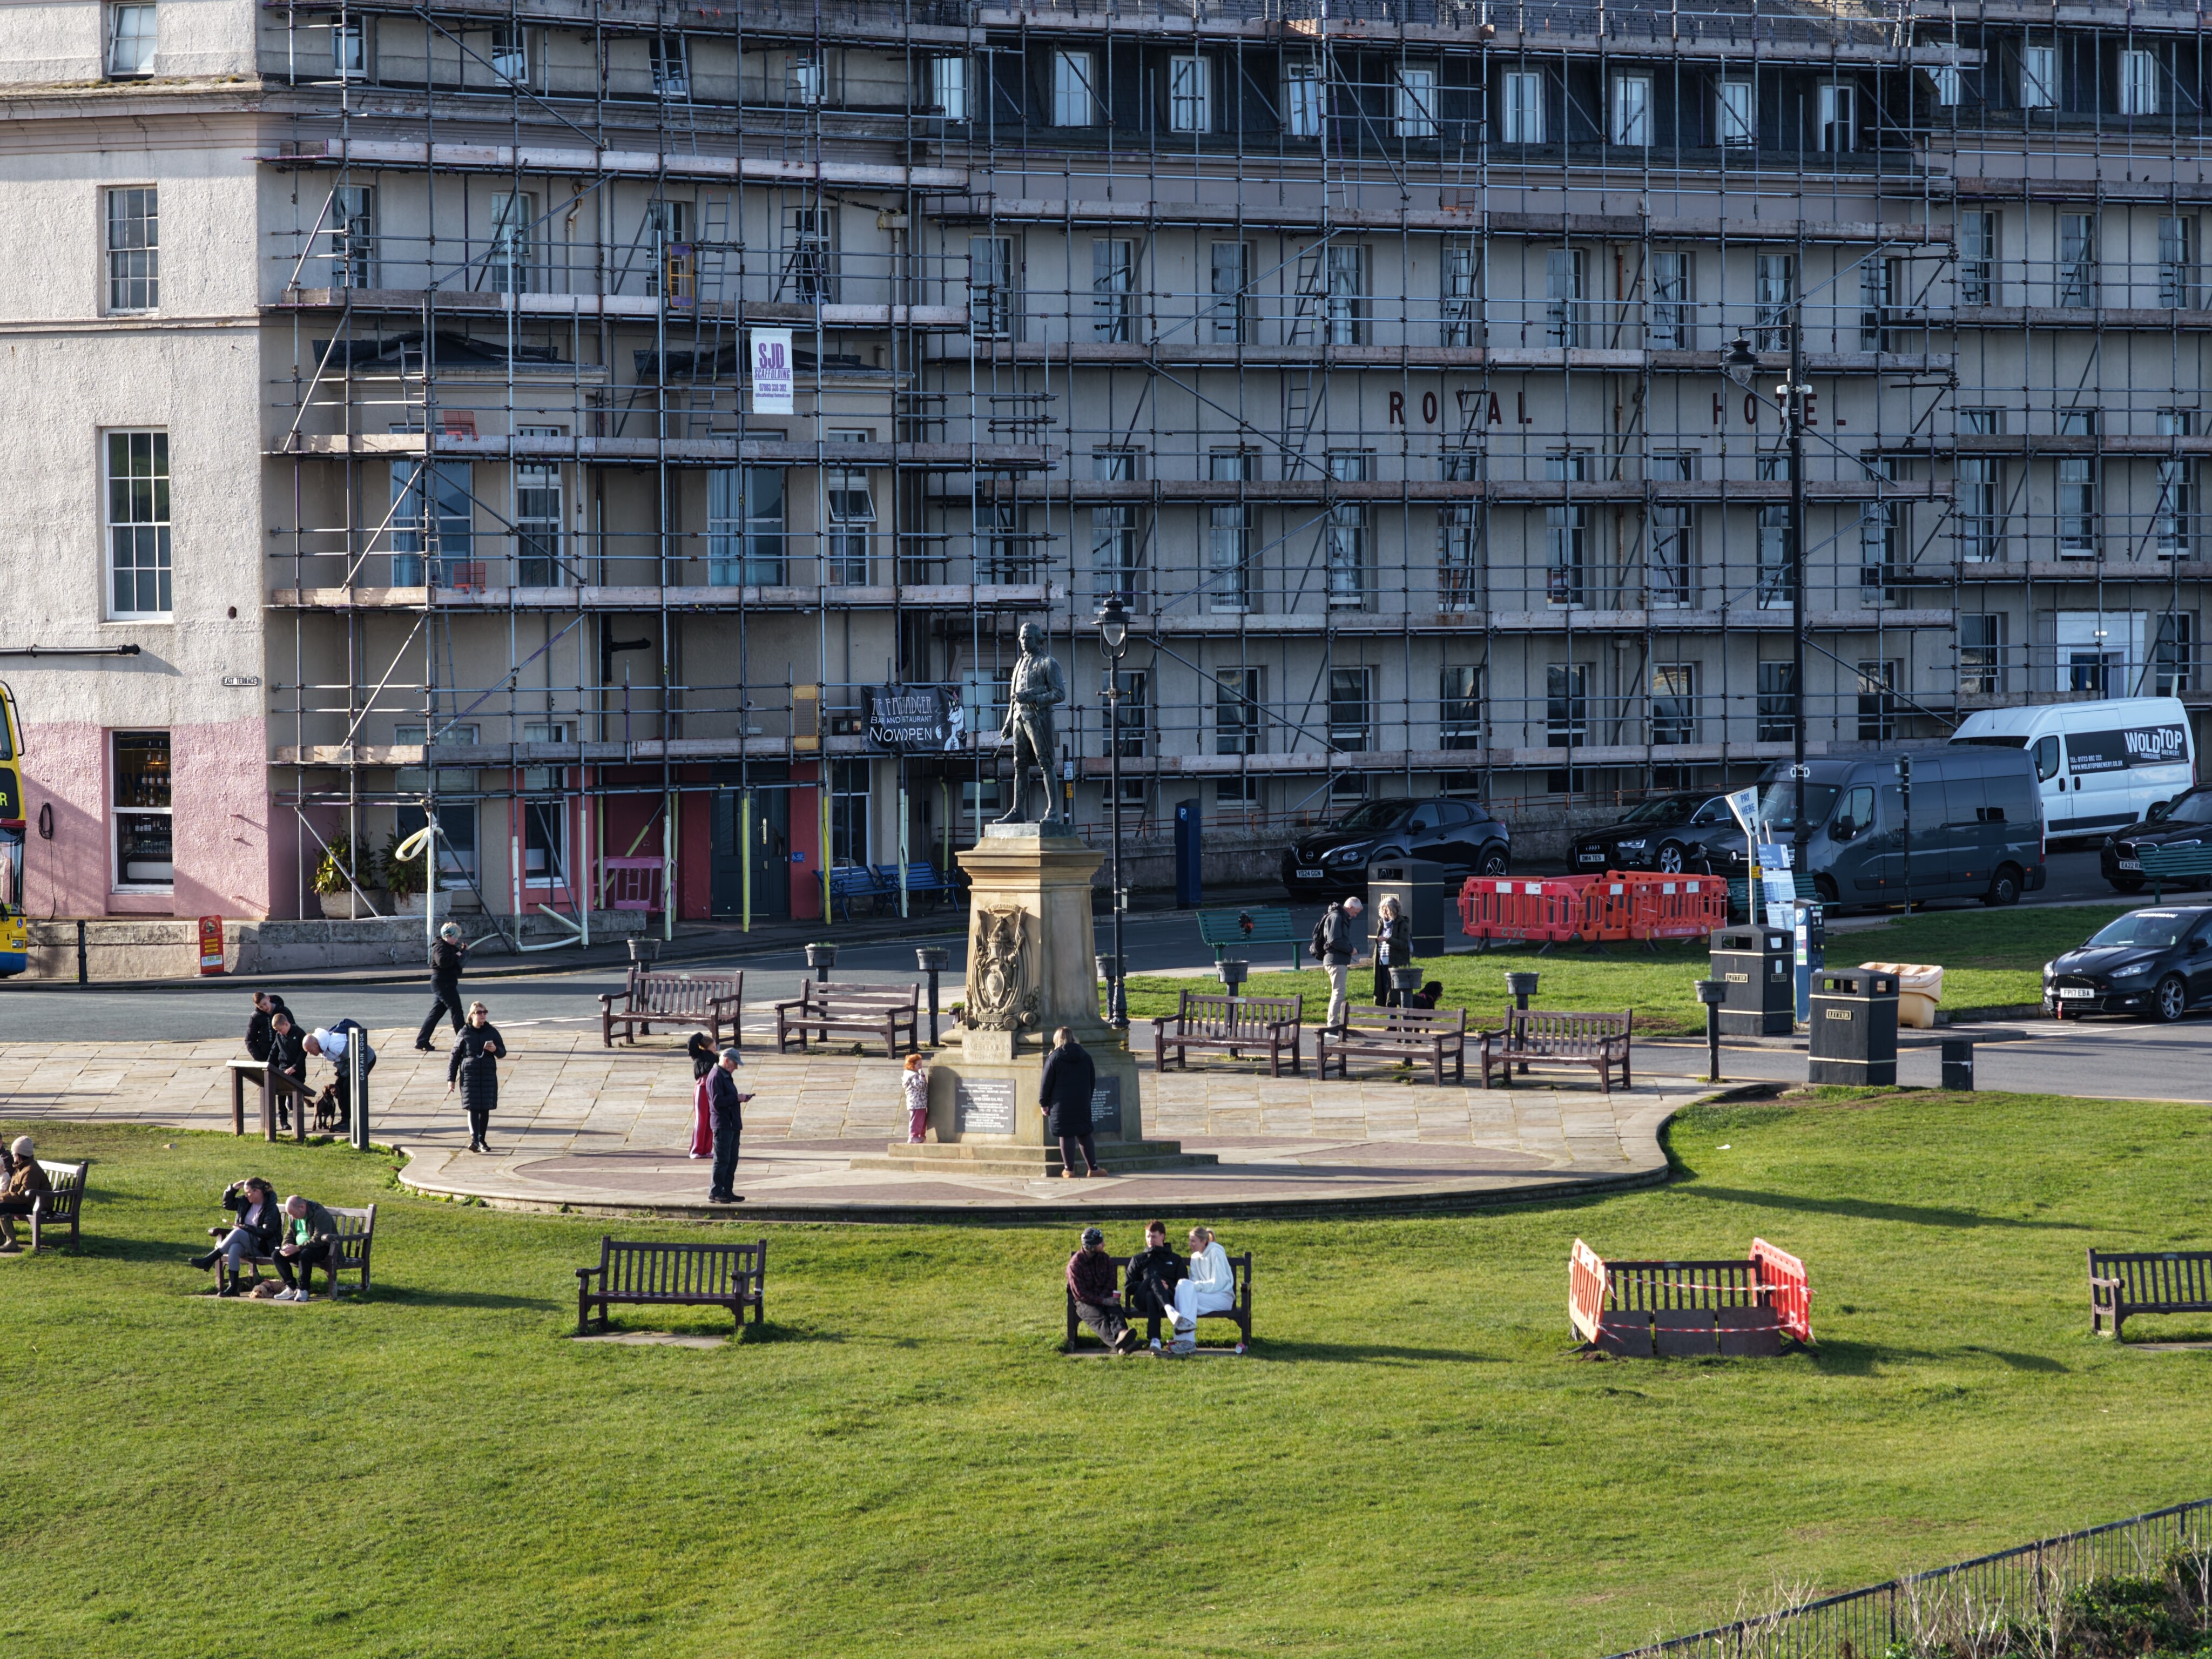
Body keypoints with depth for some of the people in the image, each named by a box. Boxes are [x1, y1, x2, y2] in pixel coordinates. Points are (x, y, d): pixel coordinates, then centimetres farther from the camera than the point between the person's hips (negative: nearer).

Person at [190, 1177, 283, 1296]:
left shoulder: (271, 1209, -9)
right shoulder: (245, 1202, 12)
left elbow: (267, 1233, -17)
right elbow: (227, 1204, 26)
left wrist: (245, 1228, -17)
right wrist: (233, 1189, 9)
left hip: (262, 1248, -6)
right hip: (246, 1246, 6)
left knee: (238, 1233, -31)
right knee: (234, 1248, -32)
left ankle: (208, 1261, -32)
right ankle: (232, 1287, -44)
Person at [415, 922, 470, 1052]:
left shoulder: (450, 947, 17)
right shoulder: (440, 947, -15)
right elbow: (443, 961, -32)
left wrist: (463, 951, 5)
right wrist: (456, 956, -22)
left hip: (447, 983, 11)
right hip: (443, 983, -11)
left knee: (436, 1012, 11)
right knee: (456, 1011, -7)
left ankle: (422, 1041, 13)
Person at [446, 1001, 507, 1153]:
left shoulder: (492, 1032, 6)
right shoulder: (465, 1033, 1)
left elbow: (503, 1053, 11)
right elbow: (455, 1057, 5)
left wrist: (495, 1050, -13)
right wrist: (451, 1079, 2)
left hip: (488, 1075, 2)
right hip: (469, 1076, -2)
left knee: (485, 1109, 5)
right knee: (473, 1108, -12)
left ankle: (481, 1140, 17)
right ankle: (474, 1139, -23)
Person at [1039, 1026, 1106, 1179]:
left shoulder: (1054, 1058, -7)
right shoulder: (1085, 1056, 7)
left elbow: (1046, 1083, -6)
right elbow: (1093, 1081, 14)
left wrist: (1044, 1103, 3)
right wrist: (1087, 1099, 23)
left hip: (1061, 1105, -4)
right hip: (1082, 1103, 4)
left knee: (1066, 1136, 0)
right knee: (1084, 1135, 10)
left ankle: (1069, 1170, 2)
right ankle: (1093, 1168, 10)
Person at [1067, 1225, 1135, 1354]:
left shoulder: (1104, 1259, 11)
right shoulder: (1075, 1264, -7)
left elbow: (1110, 1281, 10)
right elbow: (1080, 1293, -12)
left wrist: (1104, 1296, -11)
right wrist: (1102, 1301, -20)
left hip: (1104, 1298, 4)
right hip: (1085, 1303, -4)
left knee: (1115, 1311, -31)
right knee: (1100, 1319, -34)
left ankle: (1121, 1335, -63)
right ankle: (1119, 1346, -62)